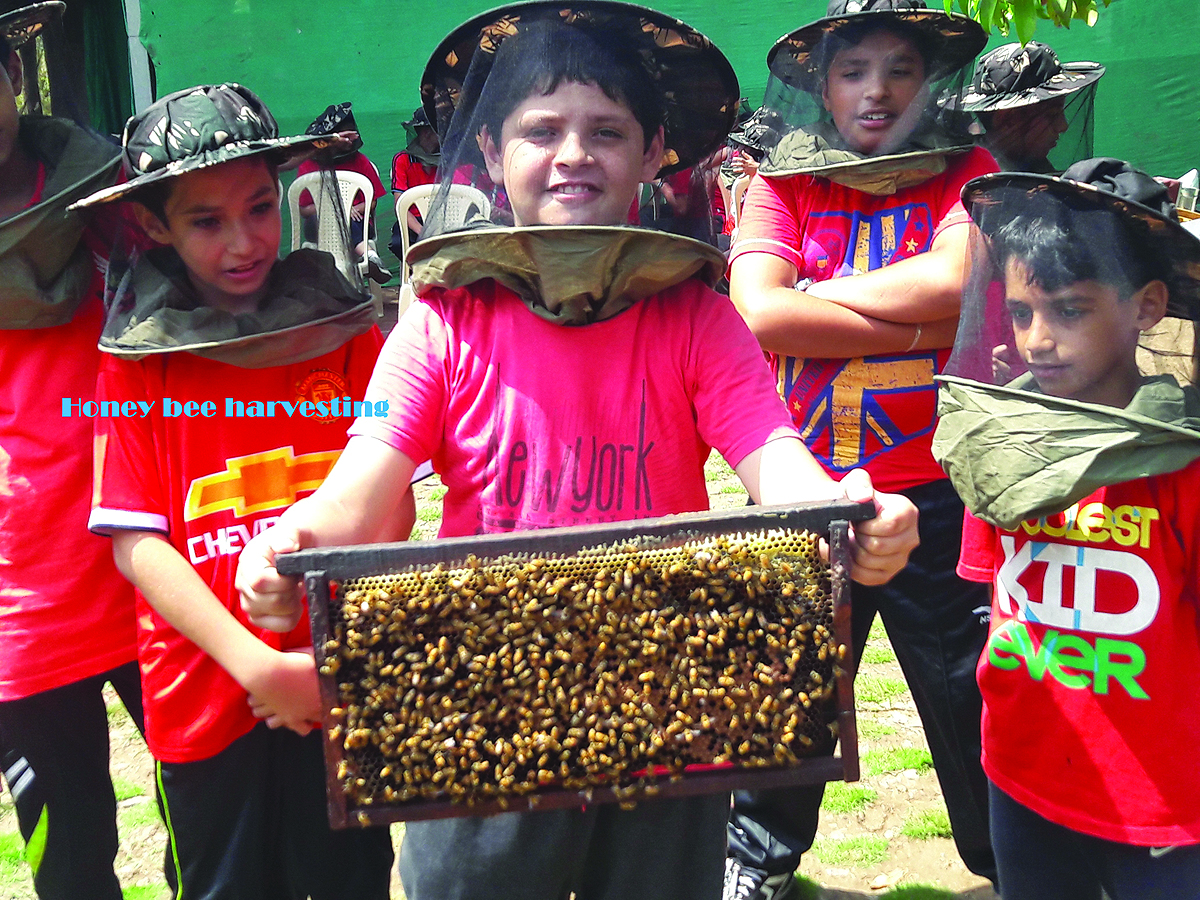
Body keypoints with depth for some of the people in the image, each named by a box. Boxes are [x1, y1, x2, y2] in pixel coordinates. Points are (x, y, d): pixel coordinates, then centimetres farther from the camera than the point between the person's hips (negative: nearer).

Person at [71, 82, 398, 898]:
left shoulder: (345, 334, -2)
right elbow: (135, 541, -8)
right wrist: (256, 663, -15)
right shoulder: (138, 361, -4)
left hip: (342, 689, 1)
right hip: (204, 696, 0)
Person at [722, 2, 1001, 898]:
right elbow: (760, 312, -14)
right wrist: (919, 325, -15)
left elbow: (958, 282, -17)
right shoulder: (781, 185, 3)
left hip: (936, 496, -1)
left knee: (977, 702, 8)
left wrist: (820, 293, -10)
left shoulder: (966, 174, 3)